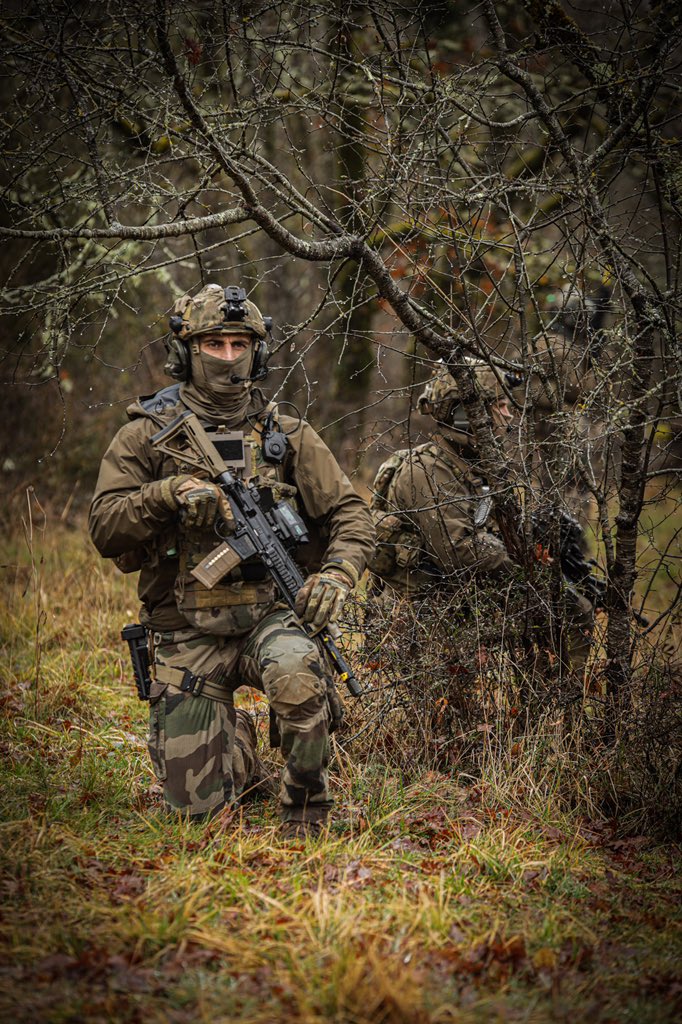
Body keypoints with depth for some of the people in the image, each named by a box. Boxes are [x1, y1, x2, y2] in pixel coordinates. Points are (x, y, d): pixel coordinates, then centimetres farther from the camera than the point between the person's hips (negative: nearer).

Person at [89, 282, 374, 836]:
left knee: (297, 675, -37)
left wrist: (336, 574, -13)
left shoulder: (286, 435, 5)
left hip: (269, 614, 0)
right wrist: (169, 493, -22)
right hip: (187, 635, 0)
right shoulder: (147, 436, 2)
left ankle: (307, 806, -10)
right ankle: (235, 739, 34)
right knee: (196, 803, -2)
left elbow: (350, 515, 6)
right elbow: (105, 529, -5)